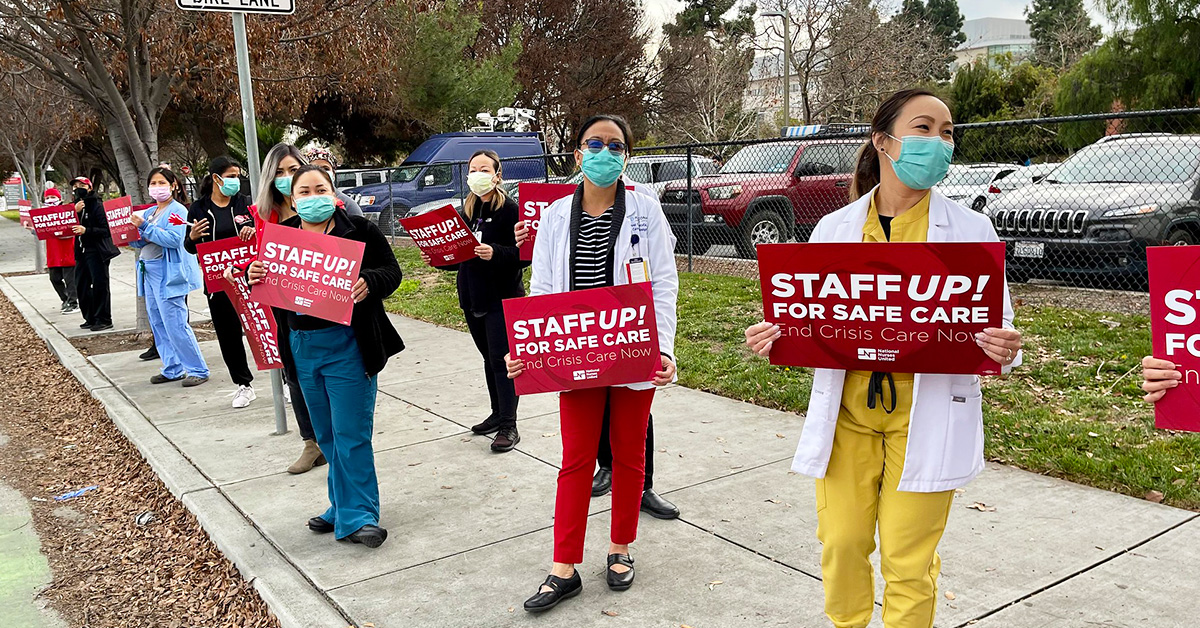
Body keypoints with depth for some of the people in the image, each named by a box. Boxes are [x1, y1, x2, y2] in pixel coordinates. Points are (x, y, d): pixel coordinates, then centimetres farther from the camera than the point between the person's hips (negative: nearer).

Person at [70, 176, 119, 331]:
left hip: (97, 250, -8)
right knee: (81, 285, 10)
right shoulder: (76, 206, 14)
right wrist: (74, 211, -9)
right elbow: (67, 226, 4)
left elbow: (106, 229, -15)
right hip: (81, 251, 8)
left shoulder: (97, 205, -7)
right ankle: (90, 318, 19)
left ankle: (104, 320, -1)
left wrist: (86, 230, -26)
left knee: (99, 285, -7)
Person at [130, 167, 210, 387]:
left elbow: (173, 239, -21)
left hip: (169, 274, -9)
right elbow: (142, 243, 18)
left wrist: (145, 226, -20)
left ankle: (198, 370, -2)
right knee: (158, 324, 11)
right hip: (150, 272, 9)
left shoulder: (177, 210, -7)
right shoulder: (149, 212, 15)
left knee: (175, 325, -10)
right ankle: (173, 369, 19)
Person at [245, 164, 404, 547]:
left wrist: (369, 282, -26)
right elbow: (266, 286, 13)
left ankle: (357, 516, 9)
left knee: (351, 435, -2)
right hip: (302, 347, 5)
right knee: (327, 436, 16)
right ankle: (344, 509, 30)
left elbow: (391, 271, -5)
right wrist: (252, 276, -10)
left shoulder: (358, 230, -3)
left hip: (347, 346, -5)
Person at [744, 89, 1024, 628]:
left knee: (908, 558, 5)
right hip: (847, 407, 2)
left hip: (926, 416, -1)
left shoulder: (970, 230, 1)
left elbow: (997, 329, 2)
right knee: (841, 543, 9)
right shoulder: (834, 228, 5)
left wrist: (1004, 349, -21)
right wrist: (775, 336, -12)